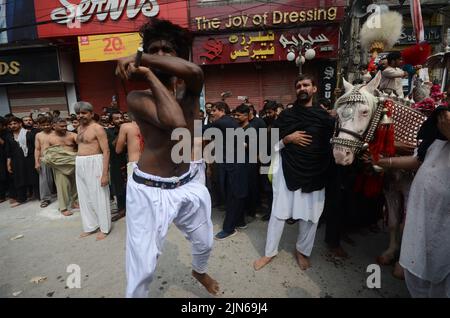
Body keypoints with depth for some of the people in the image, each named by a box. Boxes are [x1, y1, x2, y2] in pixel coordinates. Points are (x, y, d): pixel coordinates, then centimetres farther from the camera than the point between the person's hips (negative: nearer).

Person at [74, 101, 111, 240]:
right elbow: (80, 146, 19)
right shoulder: (79, 128, 14)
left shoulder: (97, 128, -11)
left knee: (98, 196, 1)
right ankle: (90, 226, 27)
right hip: (80, 165, 8)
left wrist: (105, 173, -22)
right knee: (84, 196, 13)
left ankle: (104, 228, 15)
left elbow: (106, 151, -16)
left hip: (94, 164, -8)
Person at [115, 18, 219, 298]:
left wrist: (139, 58, -21)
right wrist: (150, 75, -19)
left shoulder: (190, 88, 0)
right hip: (149, 190, -4)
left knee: (205, 243, 25)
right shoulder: (137, 97, -10)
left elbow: (195, 70, -26)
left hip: (189, 183, 5)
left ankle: (199, 272, 60)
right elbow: (177, 122, -30)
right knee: (142, 267, 2)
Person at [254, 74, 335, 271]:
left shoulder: (324, 116, 6)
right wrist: (288, 138, -10)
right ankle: (270, 252, 20)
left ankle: (302, 251, 32)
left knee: (310, 215, 9)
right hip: (288, 170, -1)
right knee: (278, 212, 4)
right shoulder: (286, 115, 5)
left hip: (314, 172, 1)